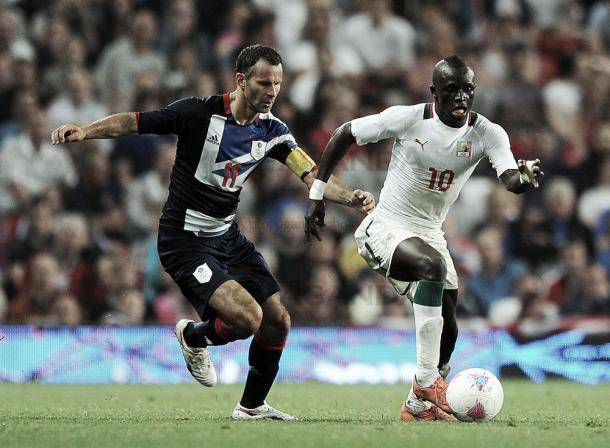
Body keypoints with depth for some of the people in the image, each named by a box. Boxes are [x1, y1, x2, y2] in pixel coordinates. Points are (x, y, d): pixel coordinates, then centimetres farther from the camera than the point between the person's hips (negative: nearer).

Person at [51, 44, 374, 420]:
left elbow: (312, 174, -8)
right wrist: (85, 131, -28)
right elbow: (133, 122, -12)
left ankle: (252, 405, 23)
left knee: (278, 320, 2)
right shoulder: (200, 113, -17)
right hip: (186, 242, -7)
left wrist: (351, 198, -27)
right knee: (248, 317, -21)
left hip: (228, 237, 7)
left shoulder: (272, 131, 0)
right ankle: (194, 337, 13)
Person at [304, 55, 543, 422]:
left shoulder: (487, 134, -8)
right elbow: (345, 134, -4)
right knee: (433, 266, -33)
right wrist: (317, 193, -5)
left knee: (447, 324, 2)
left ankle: (419, 405, 24)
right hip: (385, 227, -5)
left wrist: (525, 177, -49)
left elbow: (510, 179, -24)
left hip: (429, 233, 6)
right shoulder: (408, 119, -15)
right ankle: (428, 383, -30)